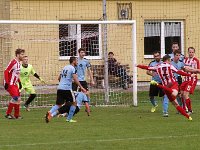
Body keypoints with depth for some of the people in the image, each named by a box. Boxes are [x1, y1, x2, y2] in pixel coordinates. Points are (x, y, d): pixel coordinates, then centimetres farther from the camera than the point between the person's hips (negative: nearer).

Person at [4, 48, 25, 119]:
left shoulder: (18, 63, 12)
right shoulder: (13, 62, -17)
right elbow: (6, 72, -21)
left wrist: (19, 82, 22)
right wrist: (6, 83, -25)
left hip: (14, 84, 10)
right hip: (10, 84, -10)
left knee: (18, 98, 10)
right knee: (15, 98, -18)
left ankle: (16, 115, 19)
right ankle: (8, 114, -9)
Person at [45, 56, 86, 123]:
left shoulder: (65, 67, 20)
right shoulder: (72, 68, -4)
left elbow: (59, 78, 27)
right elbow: (75, 79, -18)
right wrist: (81, 87, -20)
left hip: (60, 88, 7)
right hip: (67, 89, -7)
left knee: (58, 104, 8)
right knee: (74, 103, 11)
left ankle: (50, 112, -20)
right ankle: (69, 119, 9)